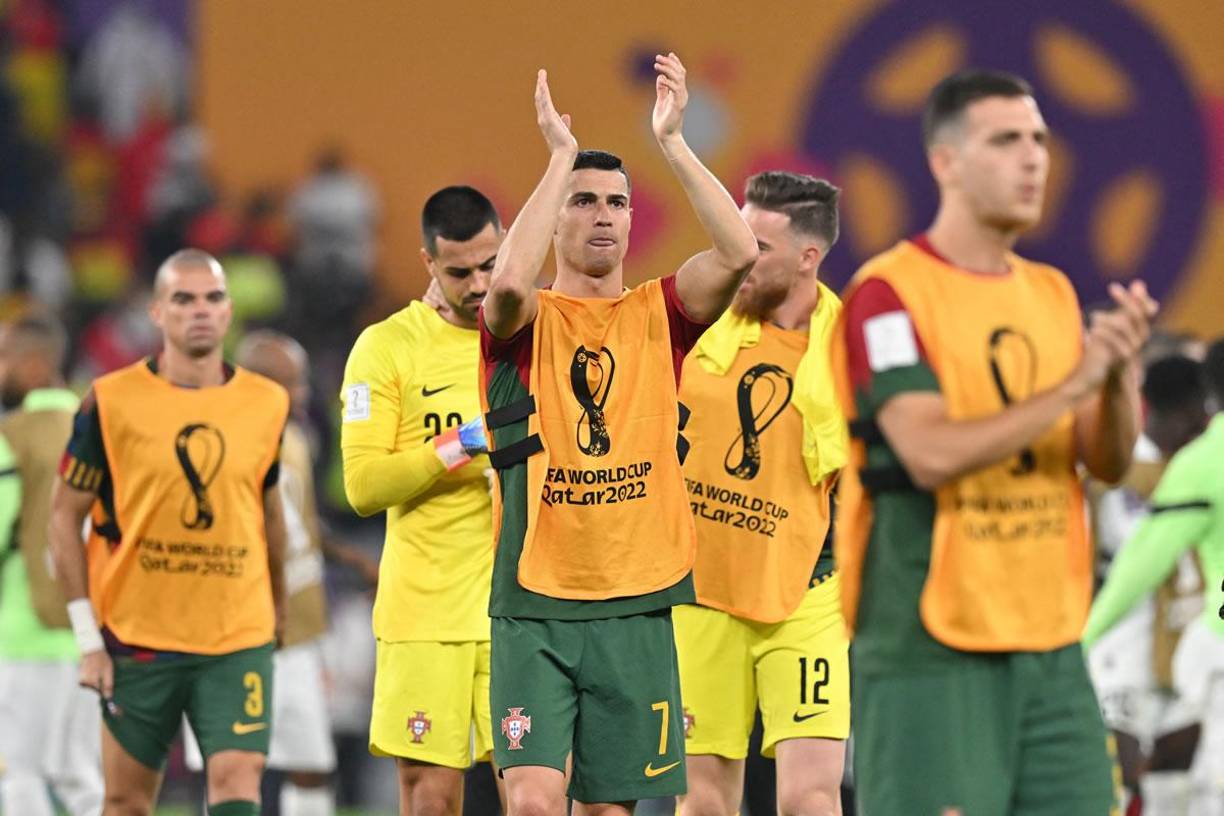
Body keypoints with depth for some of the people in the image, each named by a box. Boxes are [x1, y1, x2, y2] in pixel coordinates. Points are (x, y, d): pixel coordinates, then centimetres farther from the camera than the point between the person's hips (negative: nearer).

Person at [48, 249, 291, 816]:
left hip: (239, 640, 1)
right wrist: (88, 637, -6)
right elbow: (65, 517, -1)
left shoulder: (266, 404, 3)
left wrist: (278, 608, 24)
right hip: (136, 641, -1)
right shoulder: (112, 402, -5)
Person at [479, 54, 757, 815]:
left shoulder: (658, 316, 9)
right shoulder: (527, 321, 2)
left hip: (636, 610, 3)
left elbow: (741, 252, -9)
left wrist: (672, 141, -10)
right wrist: (561, 156, -18)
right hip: (535, 609, -3)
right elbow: (509, 282, -23)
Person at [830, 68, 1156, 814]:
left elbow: (1109, 462, 10)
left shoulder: (1053, 294, 14)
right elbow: (931, 453, -19)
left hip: (1049, 644, 7)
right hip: (930, 651, -7)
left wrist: (1121, 374, -10)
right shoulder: (888, 292, -7)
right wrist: (1072, 387, -20)